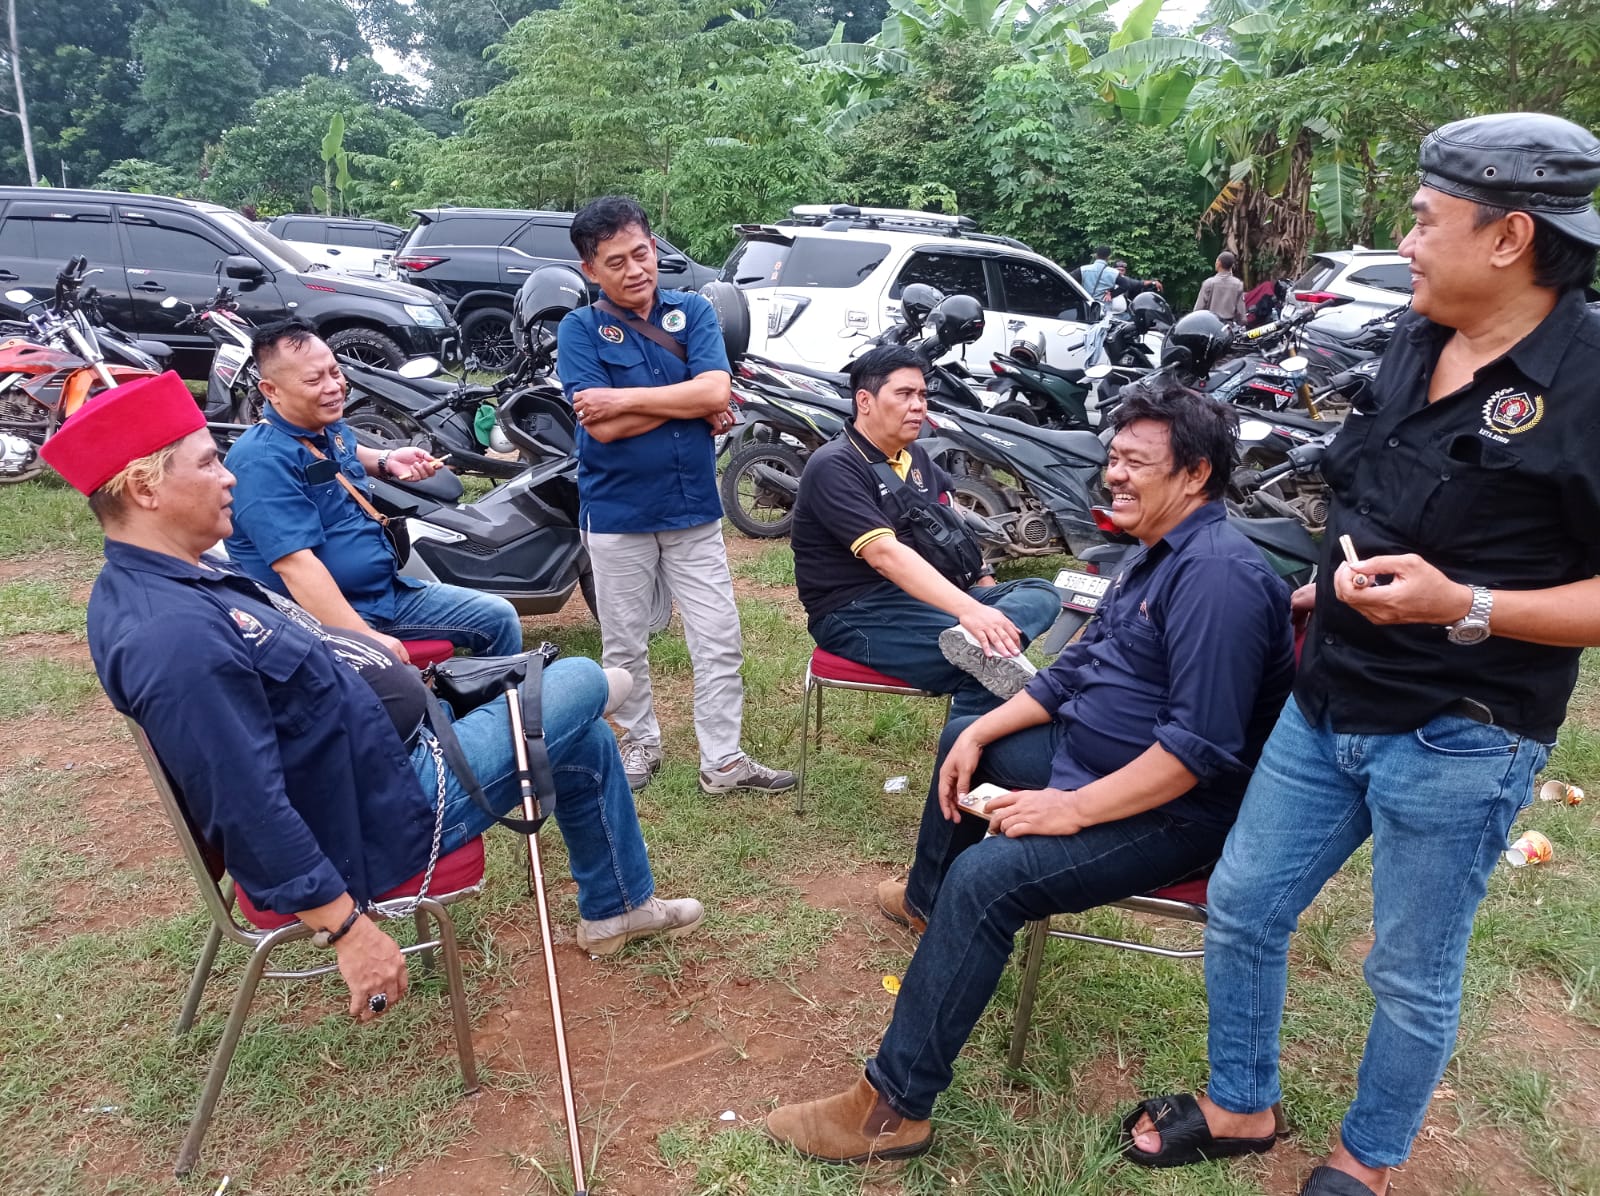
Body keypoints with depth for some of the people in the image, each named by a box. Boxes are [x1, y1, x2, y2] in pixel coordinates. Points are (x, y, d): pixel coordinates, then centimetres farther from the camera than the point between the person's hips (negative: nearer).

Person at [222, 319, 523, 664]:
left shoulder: (329, 427, 7)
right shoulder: (263, 460, -21)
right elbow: (295, 565, -29)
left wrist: (387, 460, 13)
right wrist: (366, 639, -34)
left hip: (390, 590, 9)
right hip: (325, 618, -9)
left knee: (499, 617, 10)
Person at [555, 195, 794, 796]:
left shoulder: (693, 311, 2)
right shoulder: (579, 329, -5)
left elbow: (715, 391, -15)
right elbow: (602, 427, -17)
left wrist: (624, 397, -18)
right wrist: (687, 401, -12)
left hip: (695, 509, 2)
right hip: (617, 514, -2)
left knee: (719, 643, 5)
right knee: (625, 645, 12)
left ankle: (722, 761, 18)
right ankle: (641, 743, 32)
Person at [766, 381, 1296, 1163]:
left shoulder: (1218, 575, -25)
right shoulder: (1156, 554, 9)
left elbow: (1201, 747, -31)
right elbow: (1078, 666, 13)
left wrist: (1071, 810, -27)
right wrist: (983, 733, 4)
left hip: (1175, 810, -11)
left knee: (985, 876, -29)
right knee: (964, 736, 23)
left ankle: (893, 1110, -16)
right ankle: (926, 903, 45)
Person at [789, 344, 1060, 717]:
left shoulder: (914, 456, 18)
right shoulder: (834, 466, -12)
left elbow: (952, 528, 30)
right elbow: (885, 554, -26)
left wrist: (982, 574, 10)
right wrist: (968, 610, -36)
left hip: (923, 598, 9)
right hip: (859, 614, -9)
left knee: (1042, 592, -12)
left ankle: (982, 644, -39)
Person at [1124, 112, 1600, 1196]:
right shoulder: (1419, 344, 6)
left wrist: (1462, 608, -29)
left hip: (1456, 742, -7)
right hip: (1329, 705, 7)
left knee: (1413, 979, 12)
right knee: (1242, 909, 15)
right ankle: (1242, 1108, 38)